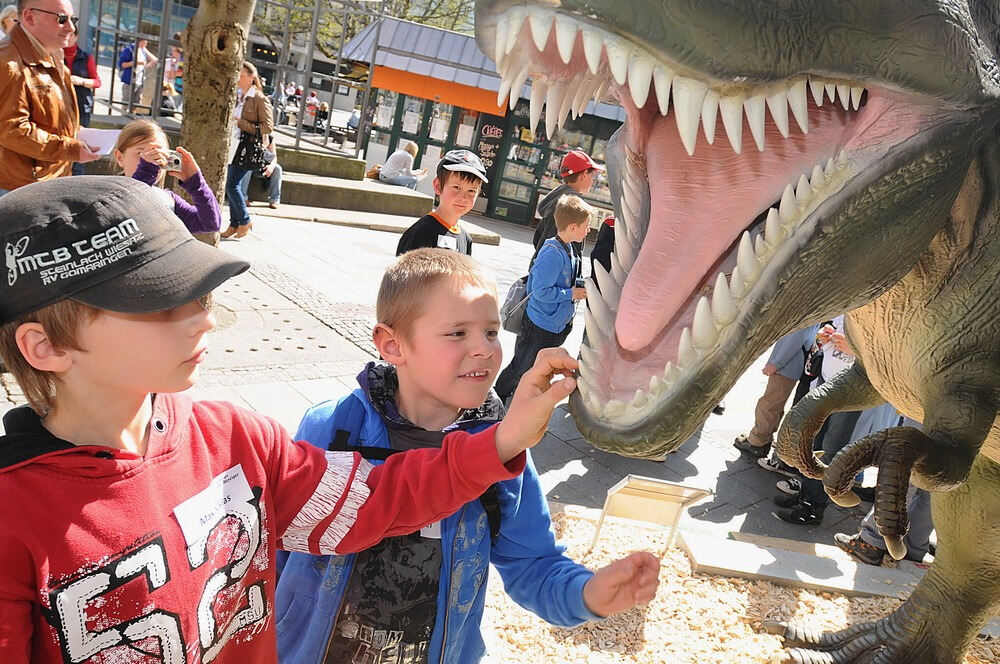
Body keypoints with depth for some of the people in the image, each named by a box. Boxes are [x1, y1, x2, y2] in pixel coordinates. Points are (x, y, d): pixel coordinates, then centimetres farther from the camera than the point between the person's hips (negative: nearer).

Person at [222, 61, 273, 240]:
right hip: (232, 148, 8)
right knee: (232, 186, 8)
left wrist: (240, 123, -18)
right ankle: (234, 224, 18)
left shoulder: (260, 99, -9)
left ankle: (245, 221, 6)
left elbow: (267, 127, -15)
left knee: (232, 185, -11)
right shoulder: (236, 95, 13)